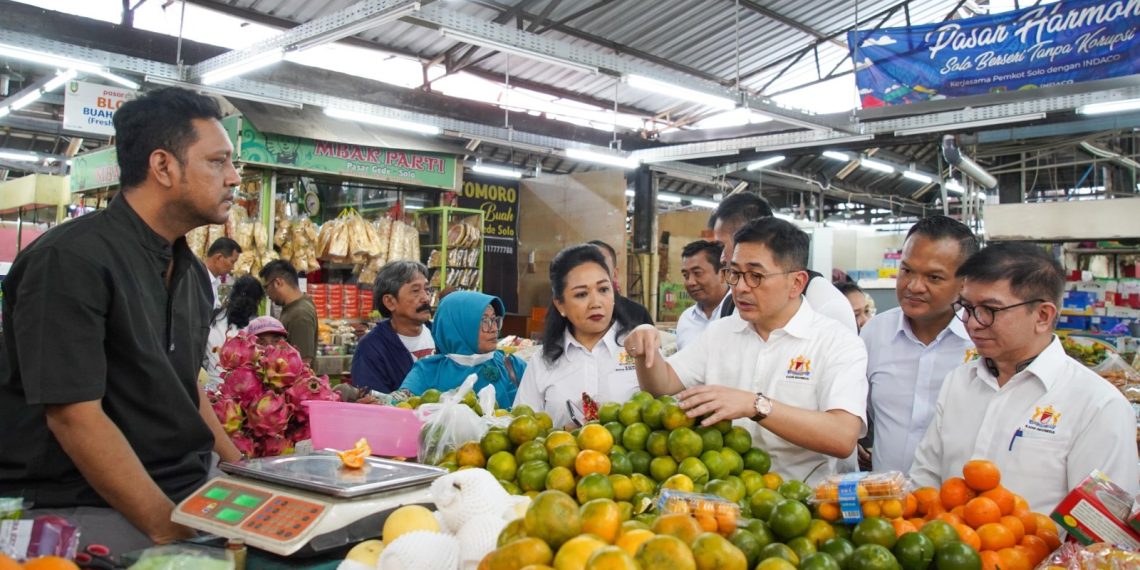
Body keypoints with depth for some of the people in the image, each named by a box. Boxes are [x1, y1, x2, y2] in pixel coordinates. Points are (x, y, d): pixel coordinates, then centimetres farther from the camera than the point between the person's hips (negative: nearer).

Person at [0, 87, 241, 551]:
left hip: (185, 497, 7)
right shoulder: (70, 260, -16)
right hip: (81, 511, -7)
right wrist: (168, 529, -22)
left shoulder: (193, 273, 9)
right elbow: (75, 416, -20)